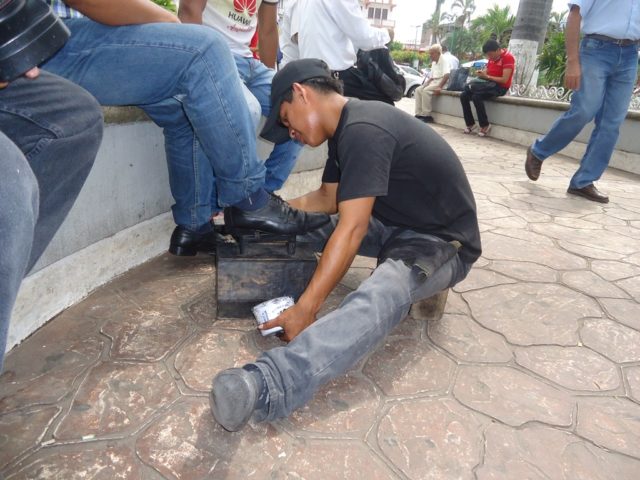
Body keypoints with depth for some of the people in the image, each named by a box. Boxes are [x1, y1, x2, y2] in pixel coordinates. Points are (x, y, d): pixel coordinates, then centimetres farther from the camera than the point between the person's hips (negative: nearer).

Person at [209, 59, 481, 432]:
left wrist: (306, 310, -28)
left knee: (381, 295, -41)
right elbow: (328, 198, 14)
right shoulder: (347, 127, 7)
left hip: (443, 240, -9)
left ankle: (266, 384, -59)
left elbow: (351, 231, -29)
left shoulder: (363, 131, -24)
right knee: (296, 225, 5)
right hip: (395, 225, 10)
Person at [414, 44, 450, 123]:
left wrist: (439, 87, -32)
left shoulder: (444, 60, -11)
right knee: (418, 90, -3)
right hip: (434, 81, 9)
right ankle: (419, 114, -9)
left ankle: (426, 116, -25)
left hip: (442, 82, -9)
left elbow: (447, 75, -24)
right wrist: (425, 84, 3)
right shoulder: (433, 62, 16)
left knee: (426, 91, -28)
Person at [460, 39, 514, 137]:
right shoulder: (492, 58, 11)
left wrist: (486, 76, -21)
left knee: (476, 97, -31)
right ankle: (470, 124, -4)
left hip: (500, 87, -8)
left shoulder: (508, 57, -13)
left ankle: (485, 125, -17)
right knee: (463, 95, -8)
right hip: (489, 84, 8)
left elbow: (504, 80, -19)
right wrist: (481, 73, -7)